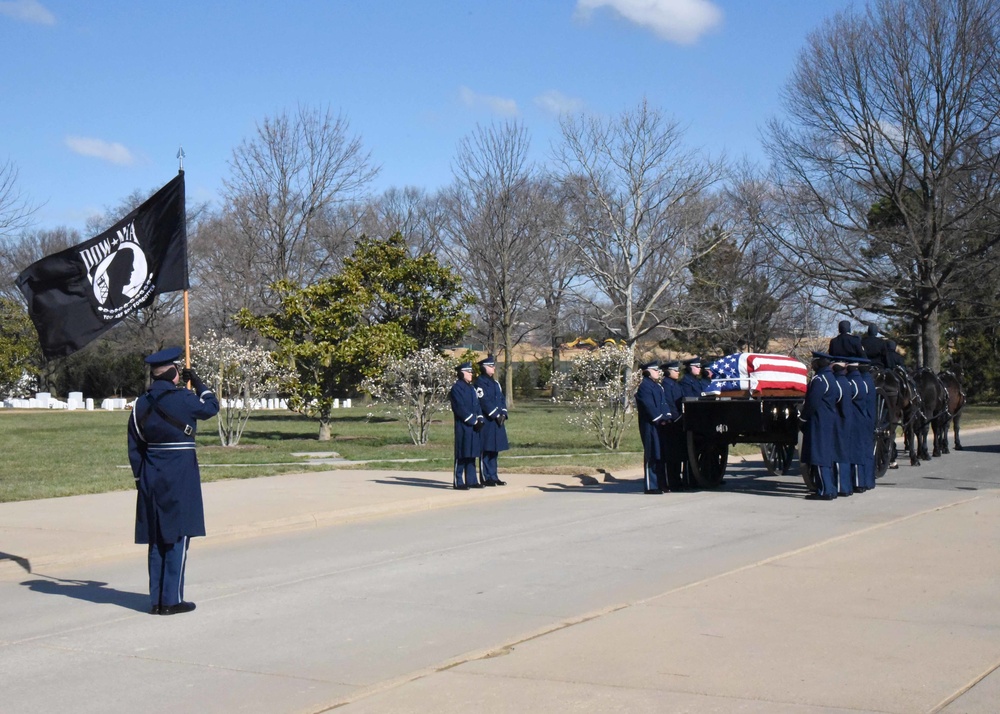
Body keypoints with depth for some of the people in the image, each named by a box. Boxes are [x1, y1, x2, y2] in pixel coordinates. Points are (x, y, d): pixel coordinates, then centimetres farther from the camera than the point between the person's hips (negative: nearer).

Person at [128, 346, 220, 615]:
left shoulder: (141, 404, 4)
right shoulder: (183, 399, -13)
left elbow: (134, 448, 8)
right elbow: (211, 407, 6)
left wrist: (141, 478, 16)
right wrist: (197, 382, 17)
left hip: (151, 479, 5)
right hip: (180, 478, -5)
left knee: (156, 540, 11)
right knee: (178, 537, 1)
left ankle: (157, 600, 14)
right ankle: (172, 600, 2)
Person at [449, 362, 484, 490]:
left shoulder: (471, 388, 17)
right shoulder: (456, 388, -9)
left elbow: (477, 405, 17)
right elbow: (460, 408, -16)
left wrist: (480, 420, 1)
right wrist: (473, 421, -17)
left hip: (474, 426, 8)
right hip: (463, 426, -8)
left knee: (472, 454, 11)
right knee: (461, 455, -6)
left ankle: (471, 481, 16)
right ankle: (458, 482, -2)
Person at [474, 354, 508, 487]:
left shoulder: (495, 383, 17)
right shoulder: (479, 383, -10)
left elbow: (502, 399, 15)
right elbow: (484, 402, -17)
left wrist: (503, 414, 0)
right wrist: (496, 415, -18)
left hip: (498, 421, 8)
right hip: (487, 422, -8)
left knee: (494, 450, 11)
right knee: (486, 451, -3)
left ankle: (493, 477, 17)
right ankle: (486, 478, 0)